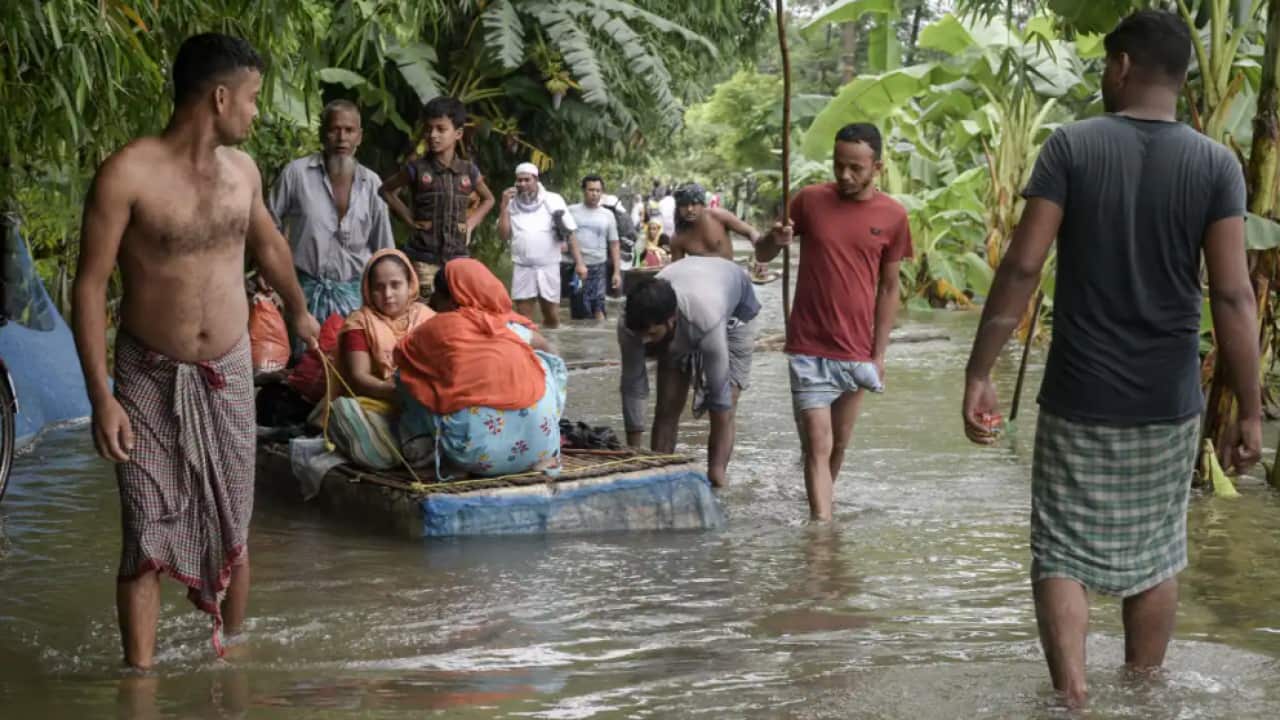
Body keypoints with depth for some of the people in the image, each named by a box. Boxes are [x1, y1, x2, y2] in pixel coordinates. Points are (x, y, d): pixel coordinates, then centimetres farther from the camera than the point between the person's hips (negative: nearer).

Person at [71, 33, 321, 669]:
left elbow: (268, 244, 23)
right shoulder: (127, 174, -16)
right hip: (151, 379, -5)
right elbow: (90, 286, -14)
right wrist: (101, 398, -18)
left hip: (229, 374, 5)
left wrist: (299, 312, 38)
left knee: (233, 529, 11)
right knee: (148, 540, -5)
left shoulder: (242, 168, 2)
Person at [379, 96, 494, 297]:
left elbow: (488, 199, 24)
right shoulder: (417, 168, -2)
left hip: (457, 258, 3)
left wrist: (472, 222, 8)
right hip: (423, 259, -3)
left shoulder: (469, 170, 6)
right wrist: (409, 219, 3)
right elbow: (386, 190, 12)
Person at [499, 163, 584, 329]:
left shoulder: (553, 201, 0)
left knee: (552, 317, 9)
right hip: (523, 268, 1)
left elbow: (570, 234, 1)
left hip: (548, 267, -1)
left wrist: (579, 263, -5)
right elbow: (504, 235, -1)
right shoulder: (512, 204, 5)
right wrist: (504, 205, -8)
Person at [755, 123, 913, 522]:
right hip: (809, 350, -2)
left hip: (858, 352, 2)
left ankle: (821, 510, 35)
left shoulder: (893, 216, 0)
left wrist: (879, 353, 3)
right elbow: (762, 255, 7)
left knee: (839, 445, 14)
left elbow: (888, 288, 7)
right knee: (817, 447, -7)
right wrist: (775, 240, -17)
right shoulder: (810, 200, -3)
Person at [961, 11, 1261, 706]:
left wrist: (979, 373, -6)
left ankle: (1073, 699, -7)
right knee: (1153, 556, 16)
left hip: (1078, 400, -2)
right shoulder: (1217, 165, -3)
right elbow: (1232, 296, -7)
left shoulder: (1071, 146, -6)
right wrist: (1250, 410, -2)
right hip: (1168, 404, 2)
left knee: (1063, 556, 6)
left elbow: (1021, 266, -11)